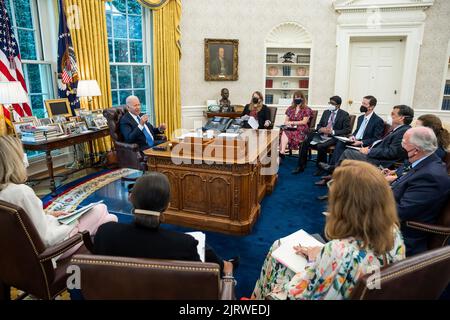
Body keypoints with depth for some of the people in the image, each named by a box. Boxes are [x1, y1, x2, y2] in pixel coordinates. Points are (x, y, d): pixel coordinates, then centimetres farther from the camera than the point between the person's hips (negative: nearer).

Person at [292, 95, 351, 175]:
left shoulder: (344, 115, -1)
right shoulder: (326, 112, 15)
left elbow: (347, 130, -7)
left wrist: (333, 132, -20)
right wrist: (321, 129, -8)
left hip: (333, 137, -6)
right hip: (321, 135, 6)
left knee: (321, 146, -34)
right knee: (304, 143, -15)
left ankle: (321, 168, -12)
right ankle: (301, 167, -6)